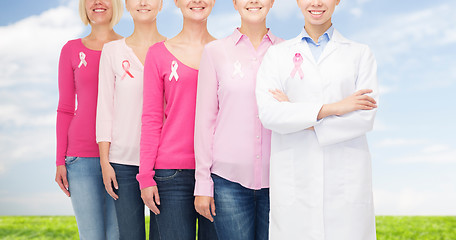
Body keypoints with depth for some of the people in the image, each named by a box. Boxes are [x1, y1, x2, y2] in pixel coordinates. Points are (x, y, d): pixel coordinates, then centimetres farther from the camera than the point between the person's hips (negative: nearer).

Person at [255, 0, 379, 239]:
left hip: (346, 182, 0)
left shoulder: (360, 54, 10)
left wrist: (301, 118, -8)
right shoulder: (277, 54, 10)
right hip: (293, 181, 0)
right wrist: (331, 108, -12)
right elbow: (267, 113, -6)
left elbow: (366, 116, -3)